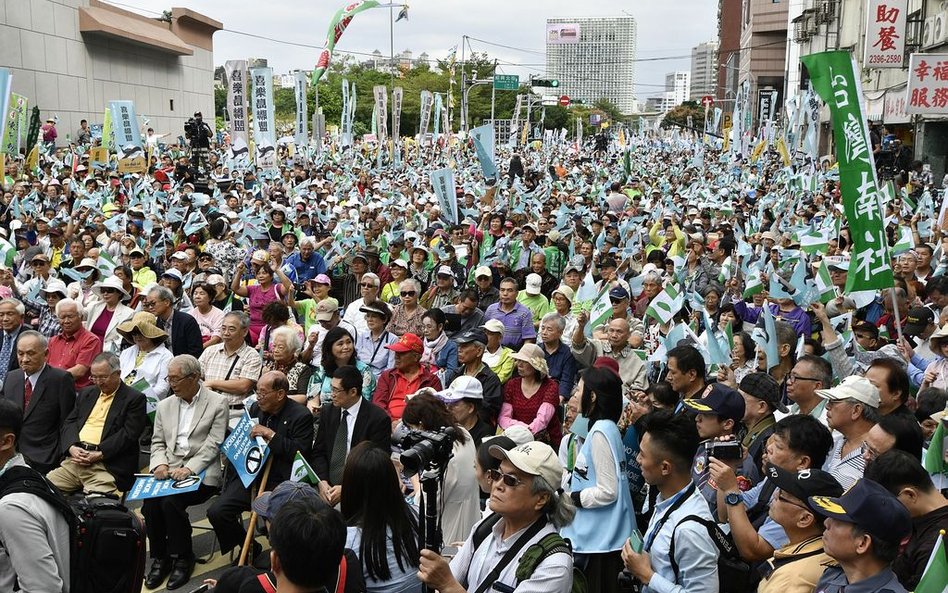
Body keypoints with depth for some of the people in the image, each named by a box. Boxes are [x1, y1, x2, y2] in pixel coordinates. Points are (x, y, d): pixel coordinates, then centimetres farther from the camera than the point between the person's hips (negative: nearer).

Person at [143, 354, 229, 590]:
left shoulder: (217, 403, -2)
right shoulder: (165, 405, 15)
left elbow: (213, 445, -7)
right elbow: (158, 442, 16)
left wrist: (189, 469, -19)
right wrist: (160, 464, -6)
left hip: (201, 472, -4)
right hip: (169, 470, 5)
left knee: (171, 502, -29)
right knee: (150, 502, -24)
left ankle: (182, 557, -8)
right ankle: (159, 557, -4)